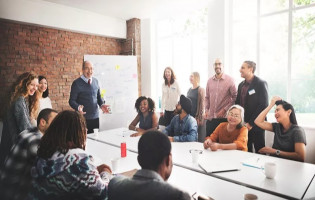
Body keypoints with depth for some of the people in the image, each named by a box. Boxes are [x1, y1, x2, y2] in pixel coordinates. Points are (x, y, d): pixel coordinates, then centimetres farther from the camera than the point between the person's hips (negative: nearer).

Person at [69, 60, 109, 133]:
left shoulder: (95, 81, 9)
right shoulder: (77, 83, -5)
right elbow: (72, 100, -5)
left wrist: (102, 104, -2)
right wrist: (78, 107, -24)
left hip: (95, 117, 4)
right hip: (83, 118, -4)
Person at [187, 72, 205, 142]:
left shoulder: (200, 90, -8)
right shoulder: (189, 89, 12)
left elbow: (202, 104, -12)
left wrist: (199, 118, -15)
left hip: (197, 117, -6)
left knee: (199, 138, 1)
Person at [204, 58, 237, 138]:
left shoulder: (229, 80, -3)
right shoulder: (210, 81, 10)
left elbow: (235, 98, -4)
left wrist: (225, 110, -11)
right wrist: (206, 109, 5)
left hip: (224, 117, -4)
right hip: (210, 117, 4)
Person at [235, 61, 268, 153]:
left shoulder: (261, 84, -8)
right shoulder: (241, 85, 12)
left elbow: (263, 105, -14)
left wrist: (251, 123, -15)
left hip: (256, 125, -6)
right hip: (243, 124, 6)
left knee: (259, 151, 4)